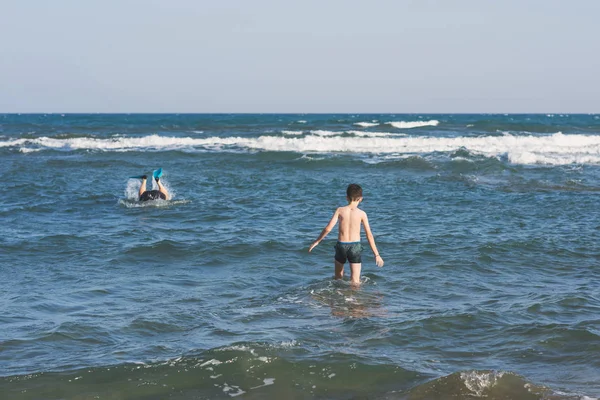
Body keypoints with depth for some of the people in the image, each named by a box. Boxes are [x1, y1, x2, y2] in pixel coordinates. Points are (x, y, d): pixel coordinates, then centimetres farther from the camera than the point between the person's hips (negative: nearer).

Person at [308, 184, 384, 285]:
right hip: (355, 246, -2)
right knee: (355, 281, 0)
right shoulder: (362, 213, -3)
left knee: (338, 277, 24)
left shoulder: (340, 210, -1)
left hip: (341, 245, 2)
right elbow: (369, 235, -3)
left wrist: (317, 241, 9)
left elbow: (328, 228, -5)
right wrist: (376, 255, 1)